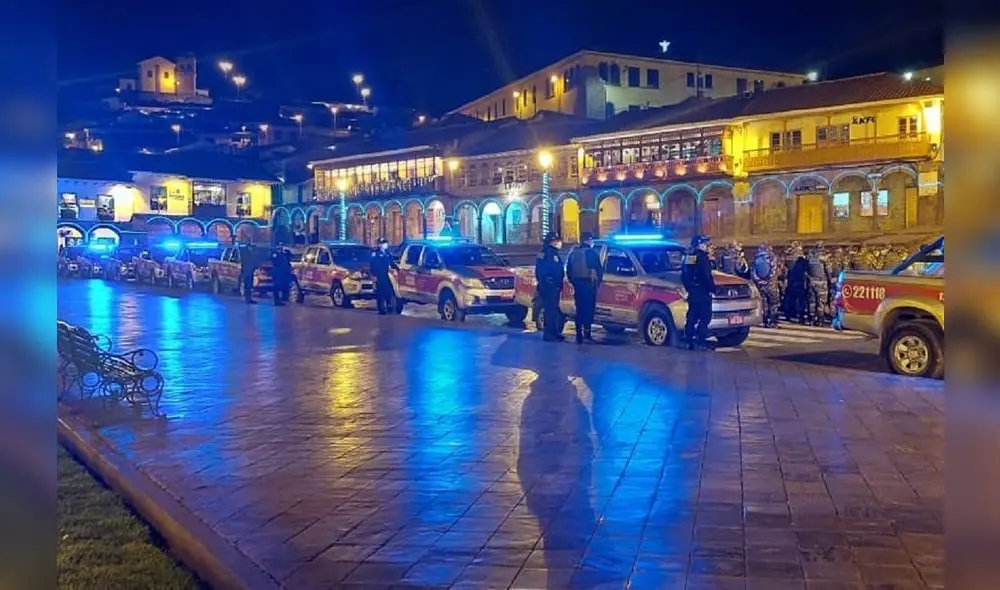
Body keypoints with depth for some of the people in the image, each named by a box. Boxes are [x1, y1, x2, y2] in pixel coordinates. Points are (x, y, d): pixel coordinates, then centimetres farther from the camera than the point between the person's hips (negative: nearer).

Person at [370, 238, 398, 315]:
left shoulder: (387, 253, 11)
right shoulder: (375, 254, -9)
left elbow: (392, 263, 16)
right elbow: (373, 265, -12)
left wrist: (397, 268, 1)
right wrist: (374, 275, -16)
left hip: (385, 275, 7)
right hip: (379, 276, -7)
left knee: (389, 290, 5)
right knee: (380, 292, -4)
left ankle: (389, 306, 19)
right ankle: (381, 310, 1)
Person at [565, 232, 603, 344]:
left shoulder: (573, 254, 13)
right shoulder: (591, 253, -6)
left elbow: (568, 271, 15)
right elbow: (598, 269, -7)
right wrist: (597, 282, 6)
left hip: (577, 285, 6)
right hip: (589, 285, -6)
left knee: (579, 309, 9)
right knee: (589, 309, -5)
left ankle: (579, 335, 7)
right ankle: (586, 332, -13)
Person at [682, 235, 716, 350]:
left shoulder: (687, 256, 13)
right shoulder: (701, 257, -13)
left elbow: (683, 275, 19)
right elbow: (706, 276, -18)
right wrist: (712, 289, -11)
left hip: (692, 292, 9)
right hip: (702, 292, -9)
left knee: (692, 316, 11)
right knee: (705, 316, -7)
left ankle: (690, 342, 12)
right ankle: (700, 340, -13)